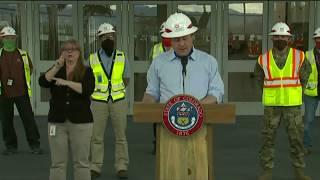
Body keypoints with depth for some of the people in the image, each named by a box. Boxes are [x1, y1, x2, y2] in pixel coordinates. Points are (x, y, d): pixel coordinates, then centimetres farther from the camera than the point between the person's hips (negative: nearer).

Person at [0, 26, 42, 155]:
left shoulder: (23, 54, 5)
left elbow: (30, 68, 19)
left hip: (22, 92, 0)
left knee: (29, 119, 1)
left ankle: (35, 145, 11)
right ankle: (11, 146, 20)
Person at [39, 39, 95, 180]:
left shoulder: (86, 71, 2)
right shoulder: (56, 70, 10)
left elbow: (88, 89, -16)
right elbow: (43, 82, -8)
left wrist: (66, 82, -21)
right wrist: (57, 67, -17)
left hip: (81, 122, -2)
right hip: (57, 122, 2)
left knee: (81, 162, 3)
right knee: (57, 163, 6)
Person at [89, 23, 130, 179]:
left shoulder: (122, 57, 5)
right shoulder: (91, 59, 2)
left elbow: (126, 79, 11)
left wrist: (115, 90, 2)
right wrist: (94, 92, 2)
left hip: (118, 101, 0)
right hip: (98, 102, 0)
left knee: (121, 136, 4)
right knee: (96, 136, 2)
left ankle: (122, 167, 11)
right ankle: (95, 167, 10)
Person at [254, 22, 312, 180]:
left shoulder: (299, 56, 0)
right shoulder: (263, 59, 0)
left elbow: (304, 75, 15)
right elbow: (260, 79, 17)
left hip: (293, 105, 0)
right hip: (271, 105, 0)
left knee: (296, 138, 5)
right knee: (268, 139, 3)